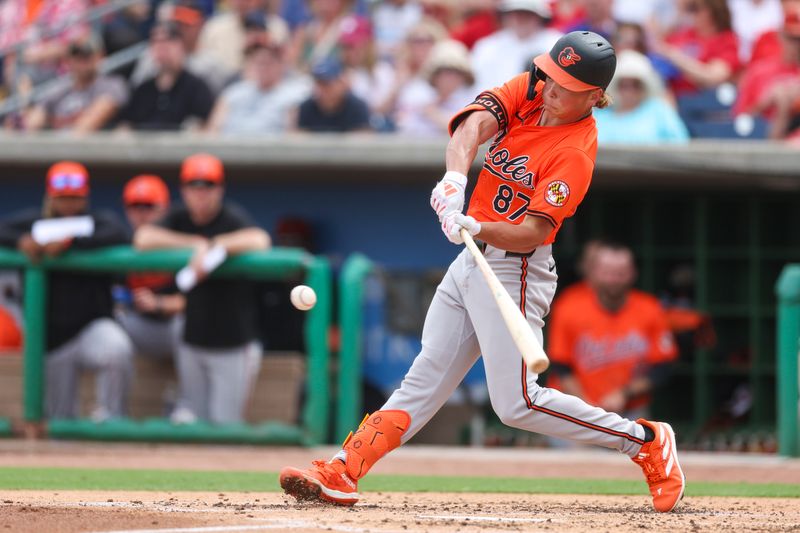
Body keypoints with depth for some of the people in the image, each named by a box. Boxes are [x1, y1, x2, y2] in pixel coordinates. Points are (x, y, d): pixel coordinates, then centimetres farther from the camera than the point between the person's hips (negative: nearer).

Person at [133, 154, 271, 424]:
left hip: (232, 343, -5)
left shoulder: (233, 218, -10)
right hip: (192, 339, 5)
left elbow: (260, 241, -31)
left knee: (225, 424, -4)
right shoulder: (180, 219, 5)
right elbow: (143, 239, -10)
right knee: (193, 419, 10)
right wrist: (196, 244, -12)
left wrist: (213, 248, -28)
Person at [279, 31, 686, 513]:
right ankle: (341, 474, 6)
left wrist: (477, 227, -41)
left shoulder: (575, 152, -19)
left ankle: (645, 441, 2)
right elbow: (476, 123, -18)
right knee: (425, 380, 8)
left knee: (517, 404, -8)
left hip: (514, 271, -7)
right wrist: (456, 176, -36)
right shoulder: (528, 92, 0)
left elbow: (530, 234, -25)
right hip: (472, 262, 7)